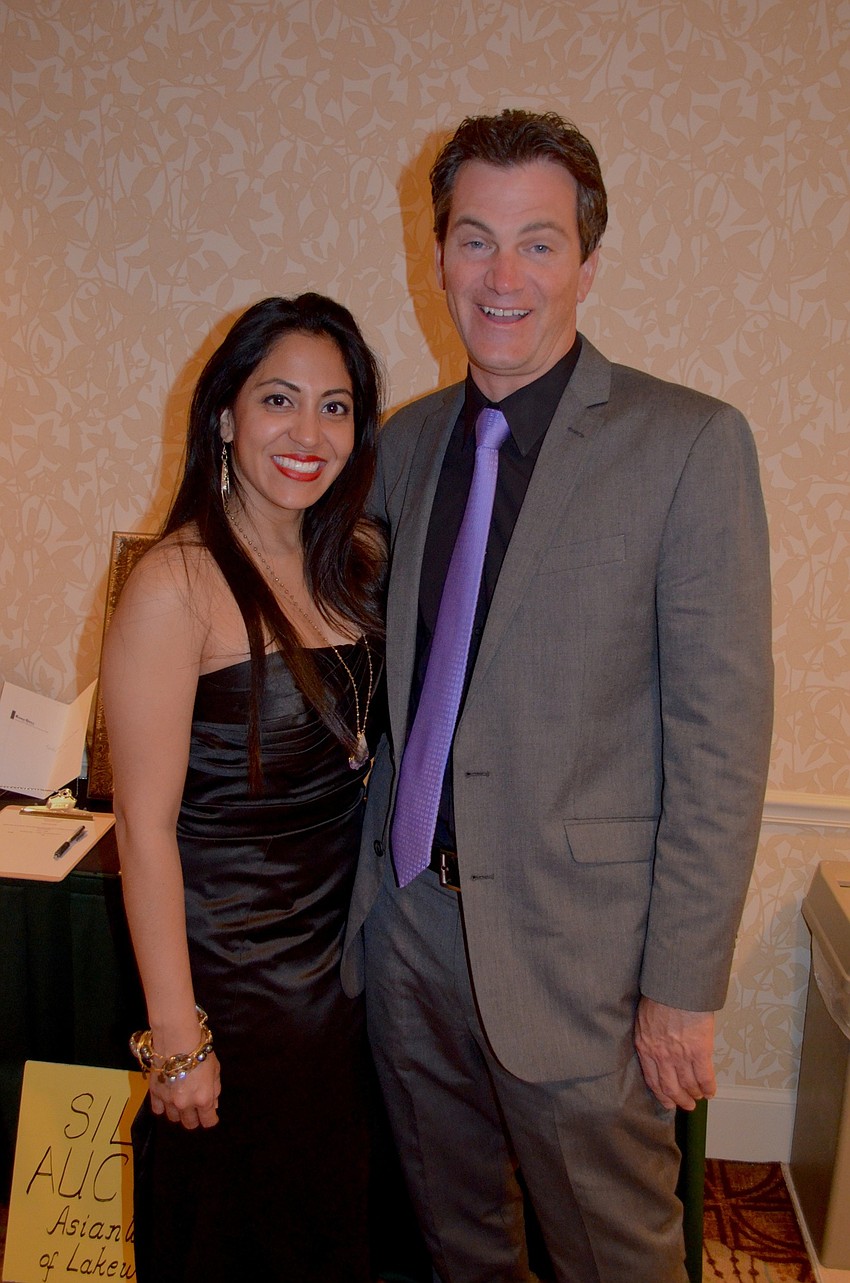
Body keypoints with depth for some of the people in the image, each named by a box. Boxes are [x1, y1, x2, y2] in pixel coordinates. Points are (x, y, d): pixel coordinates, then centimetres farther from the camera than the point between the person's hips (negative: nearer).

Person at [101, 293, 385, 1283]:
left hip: (346, 954, 6)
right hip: (232, 968, -5)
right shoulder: (175, 585, -20)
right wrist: (175, 1036, -15)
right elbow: (145, 826, -18)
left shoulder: (358, 562, 0)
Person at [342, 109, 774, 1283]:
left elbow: (723, 734, -13)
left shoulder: (690, 444, -11)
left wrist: (683, 984, -13)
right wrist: (374, 877, 10)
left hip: (572, 944, -4)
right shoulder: (407, 440, 6)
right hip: (409, 915, 5)